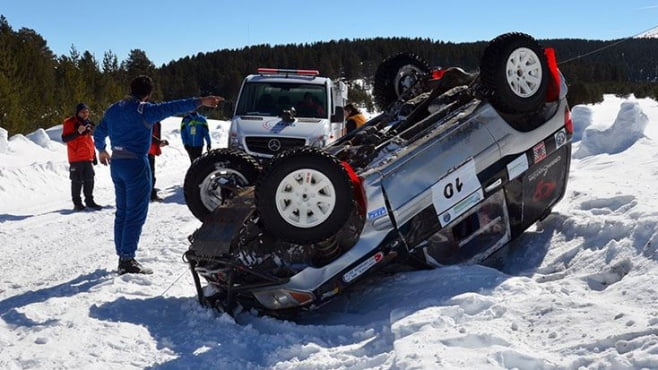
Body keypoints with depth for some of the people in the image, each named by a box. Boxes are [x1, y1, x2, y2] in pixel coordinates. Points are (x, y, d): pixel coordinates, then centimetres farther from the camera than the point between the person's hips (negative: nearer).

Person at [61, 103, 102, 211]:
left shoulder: (88, 123, 16)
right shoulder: (69, 123, -6)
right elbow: (65, 138, -16)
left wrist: (94, 155, 24)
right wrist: (77, 132, -29)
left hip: (88, 158, 6)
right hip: (76, 158, -6)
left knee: (89, 180, 8)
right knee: (77, 181, -3)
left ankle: (89, 201, 17)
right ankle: (77, 203, 4)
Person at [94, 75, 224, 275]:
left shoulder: (113, 109, 12)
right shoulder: (143, 110, -13)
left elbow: (99, 132, 21)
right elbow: (170, 108, -26)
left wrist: (101, 150, 40)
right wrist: (199, 102, -31)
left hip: (116, 163, 8)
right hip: (136, 164, -8)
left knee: (122, 212, 14)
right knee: (136, 213, -4)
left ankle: (122, 257, 18)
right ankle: (128, 260, -4)